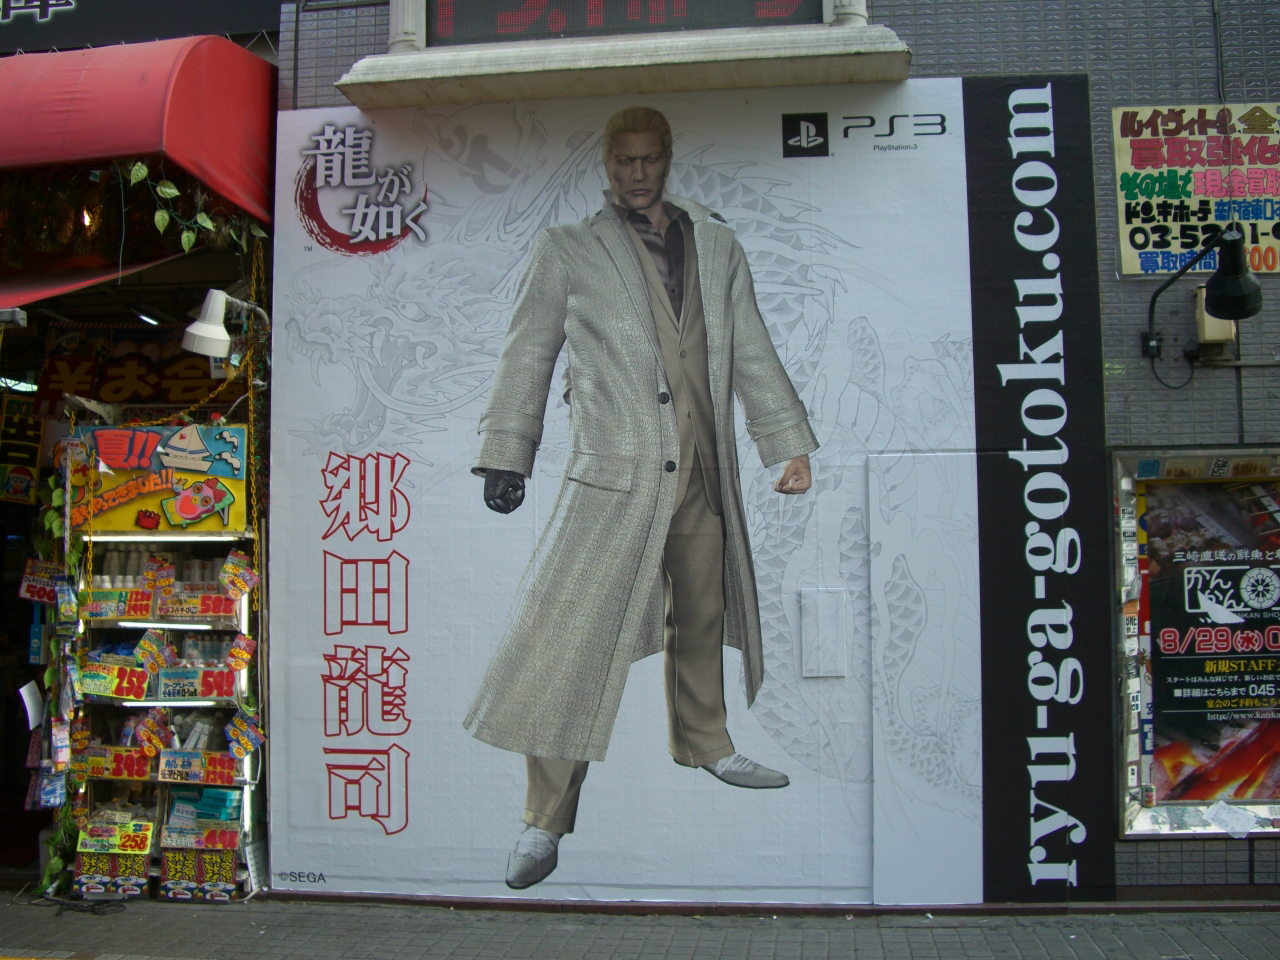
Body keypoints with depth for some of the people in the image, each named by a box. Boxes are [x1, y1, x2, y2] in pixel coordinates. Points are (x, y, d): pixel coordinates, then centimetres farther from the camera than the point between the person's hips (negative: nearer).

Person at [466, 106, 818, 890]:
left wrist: (791, 443, 12)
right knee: (575, 632, -8)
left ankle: (704, 743, 41)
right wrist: (507, 453, 0)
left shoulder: (717, 245, 16)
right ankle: (547, 817, 1)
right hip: (614, 476, -4)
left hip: (701, 474, 4)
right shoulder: (567, 250, 6)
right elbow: (529, 354, 6)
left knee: (702, 618, 17)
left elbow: (753, 354, 16)